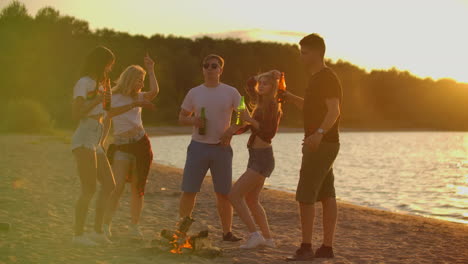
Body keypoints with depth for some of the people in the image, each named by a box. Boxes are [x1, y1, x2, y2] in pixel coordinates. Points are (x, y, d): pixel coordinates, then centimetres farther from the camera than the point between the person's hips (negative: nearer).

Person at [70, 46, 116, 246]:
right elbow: (76, 114, -17)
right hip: (84, 141, -10)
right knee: (89, 190, -12)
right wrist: (97, 99, -18)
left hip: (96, 143, 10)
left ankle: (97, 231, 13)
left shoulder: (98, 84, 22)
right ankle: (79, 234, -6)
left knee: (109, 186, 8)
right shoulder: (83, 83, -5)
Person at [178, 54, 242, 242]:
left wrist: (231, 130, -13)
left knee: (224, 193, 5)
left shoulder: (231, 93, 2)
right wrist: (193, 121, -10)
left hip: (222, 148, 0)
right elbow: (182, 117, 13)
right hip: (198, 146, 1)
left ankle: (227, 232, 13)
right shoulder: (194, 93, 5)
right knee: (188, 190, -3)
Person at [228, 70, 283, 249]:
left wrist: (250, 120, -22)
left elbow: (269, 133, -22)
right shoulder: (260, 104, 11)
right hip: (257, 156, 10)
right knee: (251, 200, 16)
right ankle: (268, 238, 21)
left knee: (234, 195, -12)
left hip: (262, 158, -10)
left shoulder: (272, 105, -13)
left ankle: (255, 235, -11)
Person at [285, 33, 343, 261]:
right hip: (321, 145, 10)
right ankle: (327, 247, 13)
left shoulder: (327, 78, -14)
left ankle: (306, 248, -9)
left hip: (322, 144, -10)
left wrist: (319, 133, -42)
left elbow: (334, 111, -27)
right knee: (326, 196, 9)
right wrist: (288, 96, 25)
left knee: (305, 195, -11)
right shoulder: (317, 78, 17)